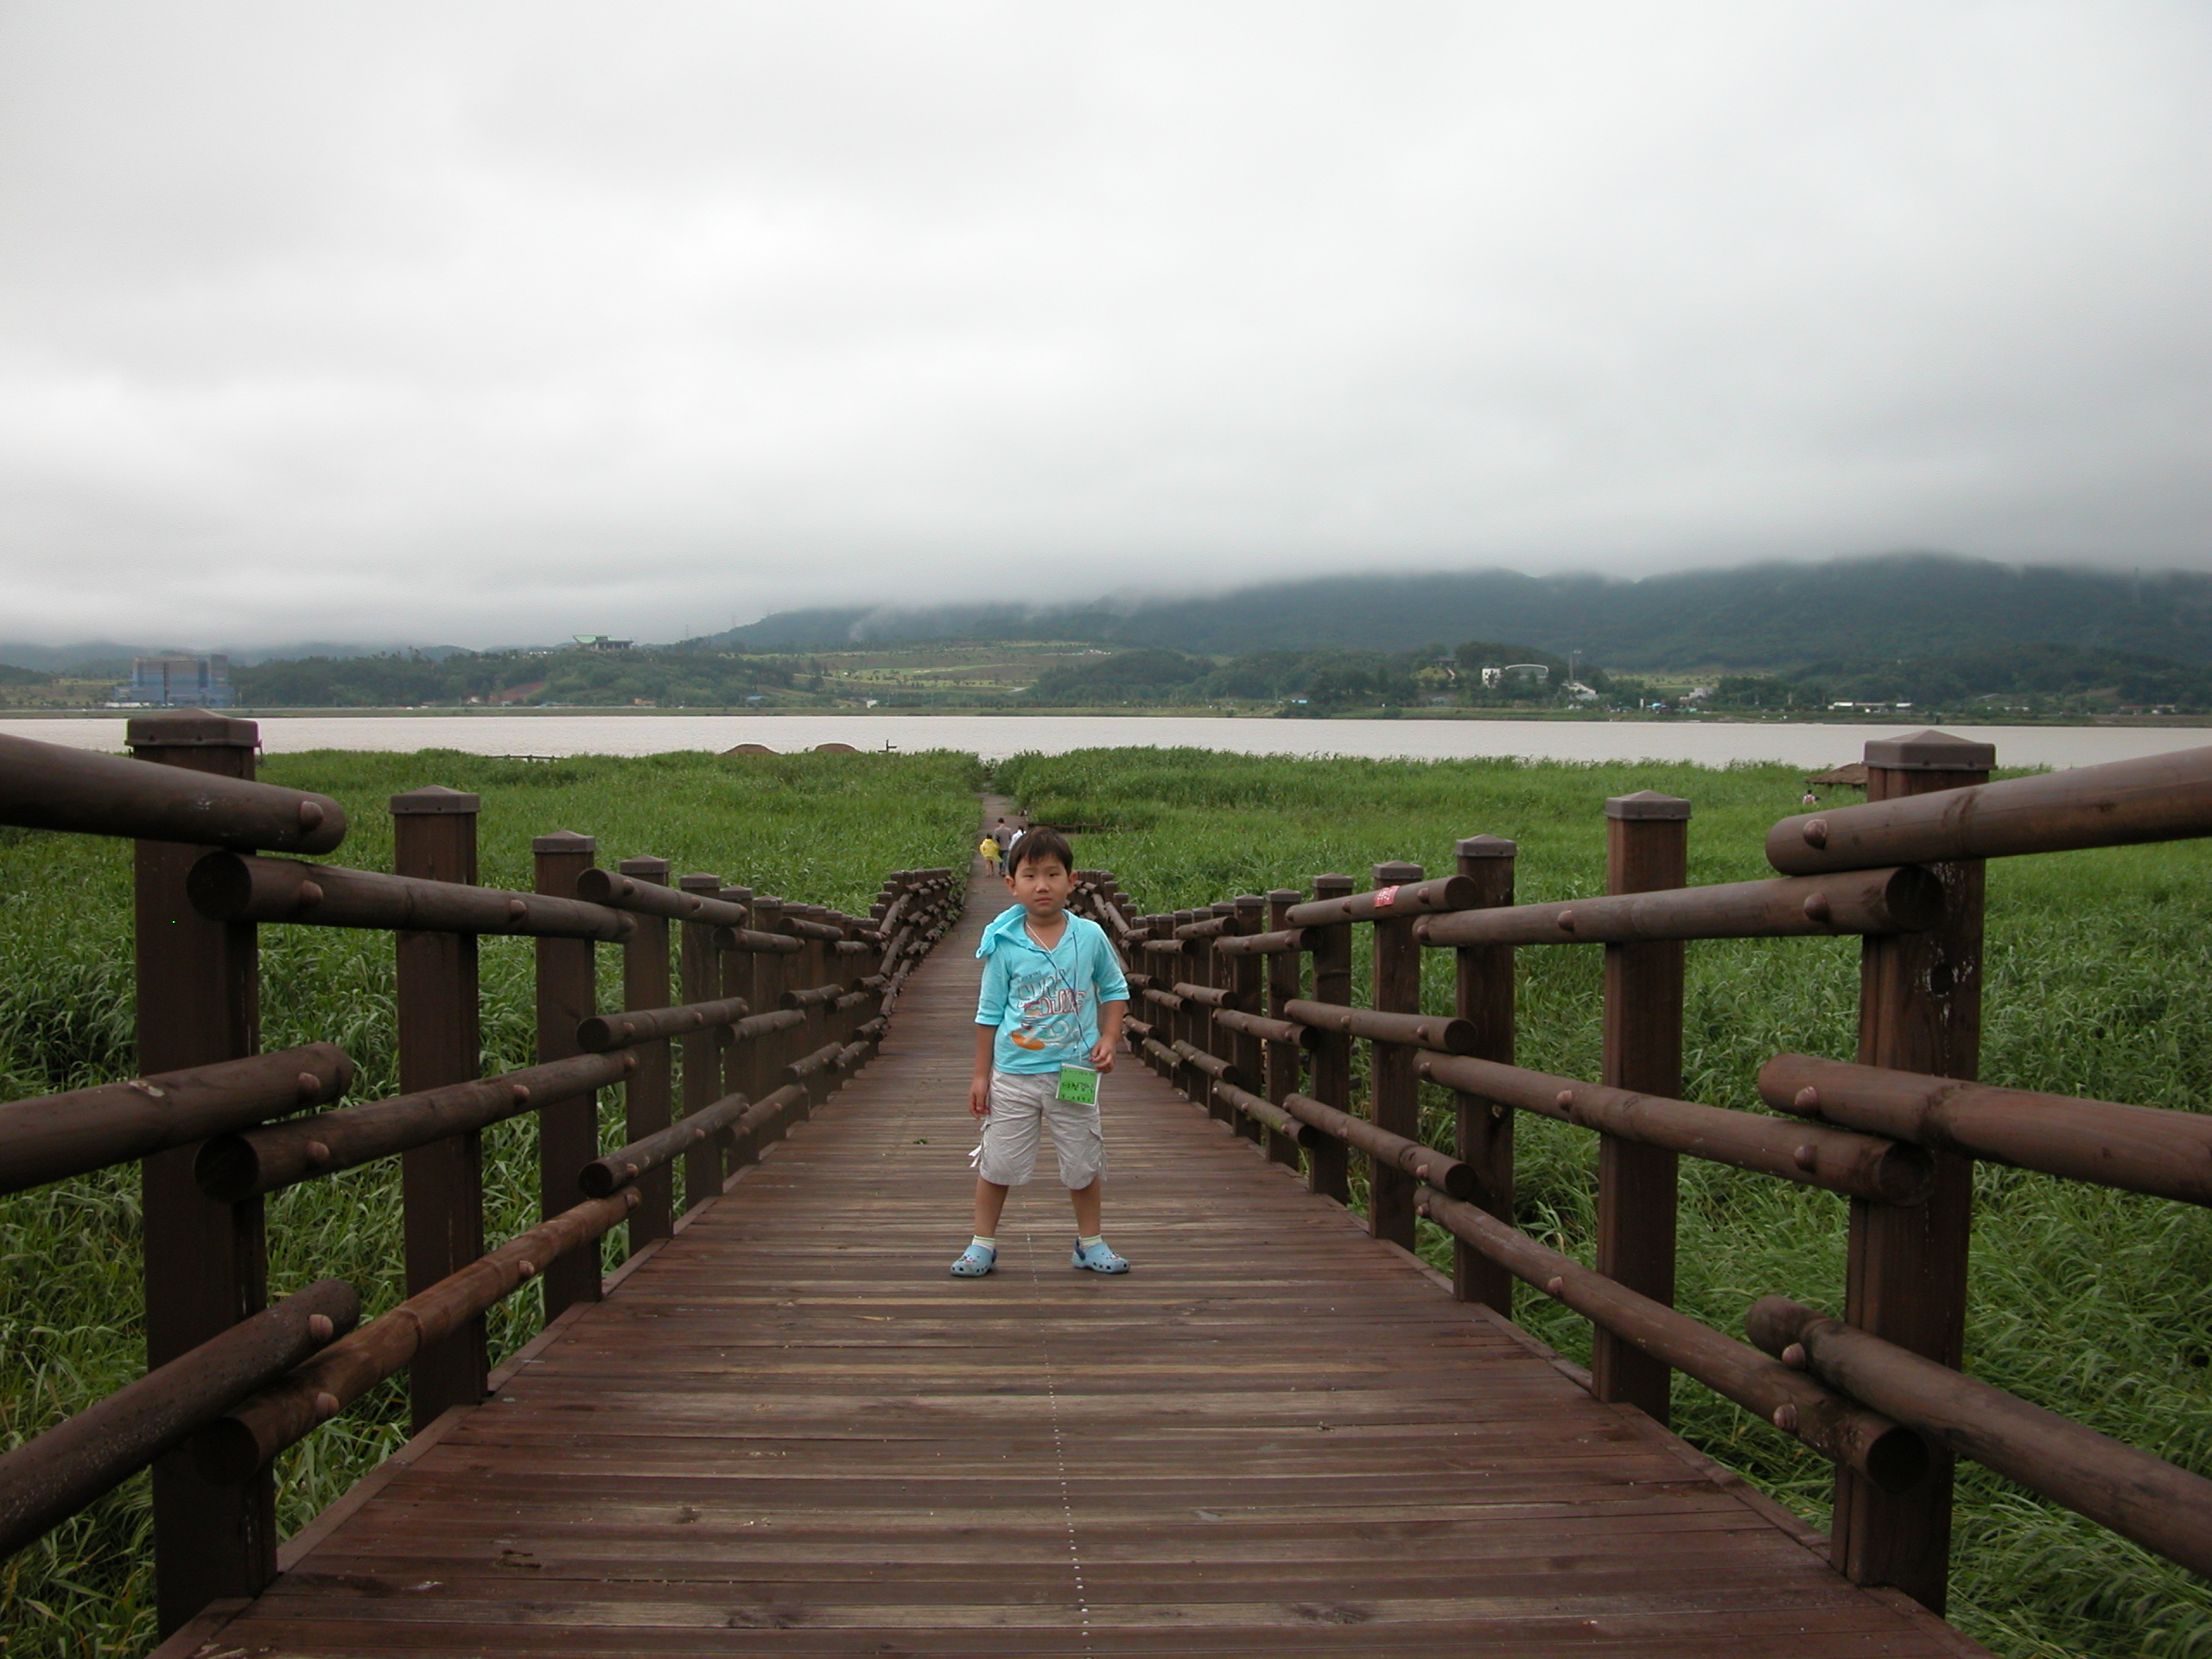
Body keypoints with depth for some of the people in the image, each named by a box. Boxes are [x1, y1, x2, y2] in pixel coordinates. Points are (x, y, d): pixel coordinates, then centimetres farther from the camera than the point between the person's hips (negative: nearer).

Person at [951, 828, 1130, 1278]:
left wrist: (1109, 1040, -2)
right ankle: (982, 1244, 21)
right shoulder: (1004, 944, -5)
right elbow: (989, 1012, 2)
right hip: (1014, 1072, -1)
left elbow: (1114, 990, 12)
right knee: (998, 1161, 5)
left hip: (1074, 1073, 1)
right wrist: (980, 1074, 3)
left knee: (1083, 1163, 11)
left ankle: (1090, 1243, 28)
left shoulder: (1090, 936, -2)